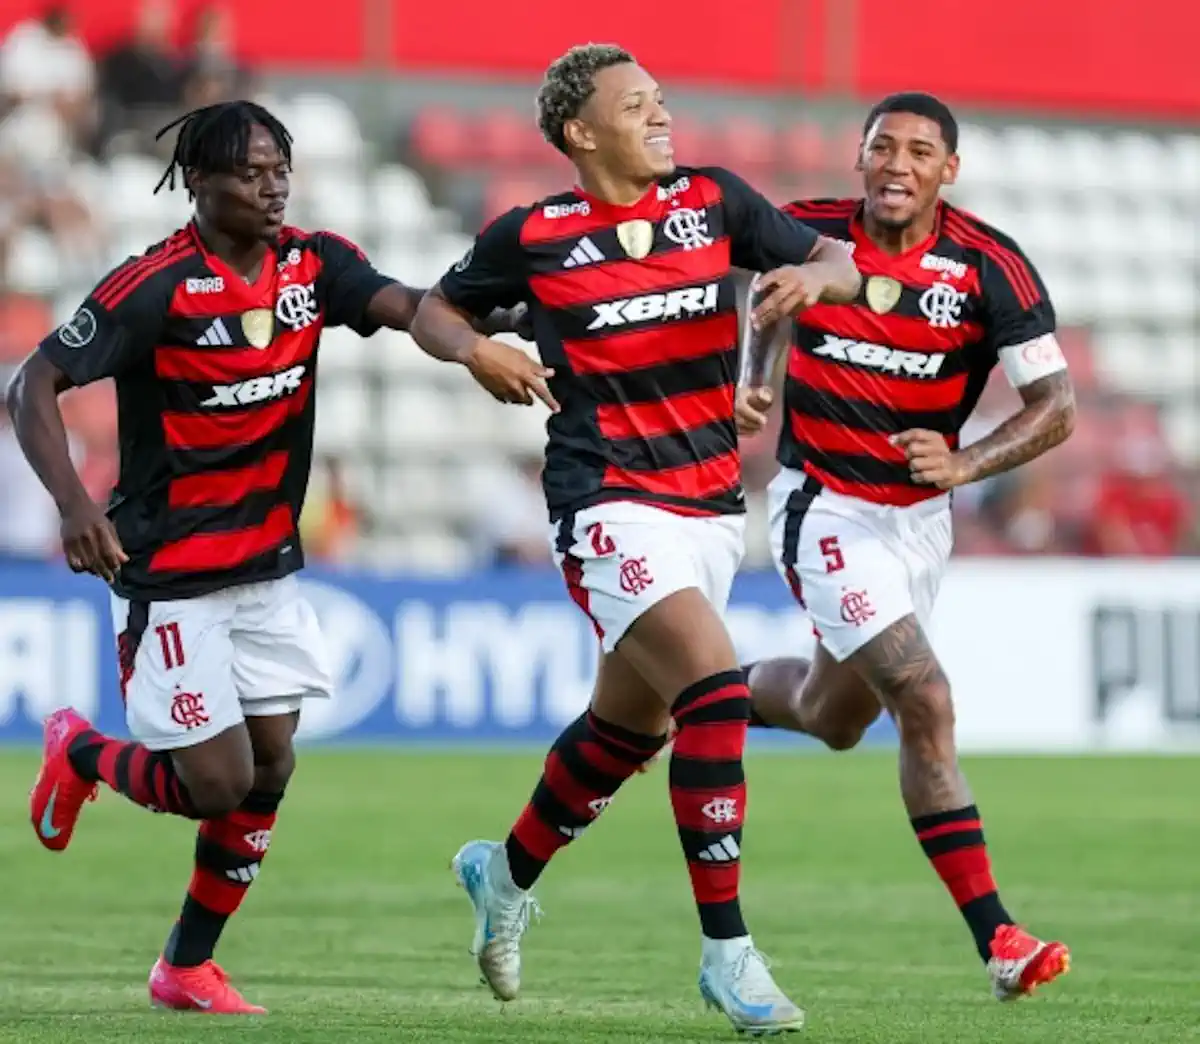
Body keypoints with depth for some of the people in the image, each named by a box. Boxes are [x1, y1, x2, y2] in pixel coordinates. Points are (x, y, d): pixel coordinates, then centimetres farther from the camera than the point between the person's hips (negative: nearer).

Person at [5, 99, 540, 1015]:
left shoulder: (312, 264, -1)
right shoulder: (156, 286, -17)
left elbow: (404, 305, -18)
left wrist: (476, 346, -40)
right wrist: (74, 505, -29)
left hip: (269, 569, 6)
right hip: (170, 575, -6)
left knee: (269, 769, 4)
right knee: (219, 782, -9)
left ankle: (188, 968, 19)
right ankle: (80, 753, 22)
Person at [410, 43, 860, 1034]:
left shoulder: (713, 200, 5)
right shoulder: (532, 237, -2)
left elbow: (843, 266, 8)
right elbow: (435, 311, 13)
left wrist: (811, 276, -15)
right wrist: (478, 353, -9)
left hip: (712, 503, 5)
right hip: (609, 501, -5)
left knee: (629, 722, 16)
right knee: (715, 689, -23)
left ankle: (508, 872, 43)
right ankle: (727, 951, -19)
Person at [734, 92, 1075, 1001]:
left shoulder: (990, 267, -13)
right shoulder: (808, 234, -11)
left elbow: (1055, 405, -14)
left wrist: (964, 465, -29)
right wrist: (753, 384, -3)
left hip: (920, 512, 4)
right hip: (825, 507, -4)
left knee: (836, 717, 20)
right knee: (926, 702, -18)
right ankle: (997, 939, -16)